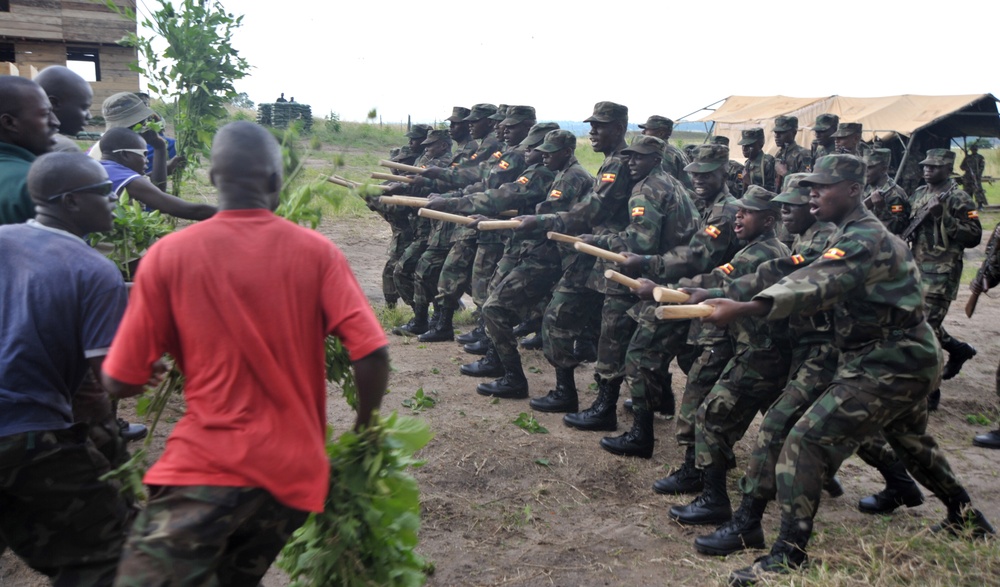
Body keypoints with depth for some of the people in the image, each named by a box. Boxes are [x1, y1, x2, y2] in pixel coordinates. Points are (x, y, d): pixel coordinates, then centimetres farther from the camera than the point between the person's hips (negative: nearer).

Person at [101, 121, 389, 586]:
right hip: (295, 470, 4)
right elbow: (372, 355, -11)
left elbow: (120, 382, -3)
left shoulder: (168, 255, -5)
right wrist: (363, 430, 7)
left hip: (206, 465, -3)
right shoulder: (316, 251, -3)